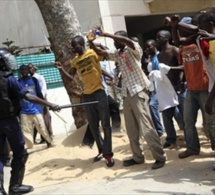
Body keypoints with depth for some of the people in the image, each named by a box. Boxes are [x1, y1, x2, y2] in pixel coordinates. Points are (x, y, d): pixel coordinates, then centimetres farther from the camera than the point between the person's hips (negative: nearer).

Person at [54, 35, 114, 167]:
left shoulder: (93, 53, -7)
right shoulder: (75, 61, 11)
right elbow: (71, 78, 10)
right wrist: (62, 69, -6)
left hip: (99, 92, -6)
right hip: (87, 95, 7)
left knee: (105, 124, -2)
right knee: (93, 126, 12)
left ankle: (108, 154, 2)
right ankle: (102, 150, 26)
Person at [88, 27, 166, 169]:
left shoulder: (134, 49, -7)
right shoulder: (117, 54, 16)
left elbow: (127, 41, -28)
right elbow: (101, 52, 19)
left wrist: (105, 34, -26)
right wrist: (91, 42, 0)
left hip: (138, 91, -8)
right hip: (127, 94, 8)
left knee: (146, 127, -9)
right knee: (131, 128, 11)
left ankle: (160, 157, -3)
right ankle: (138, 157, 20)